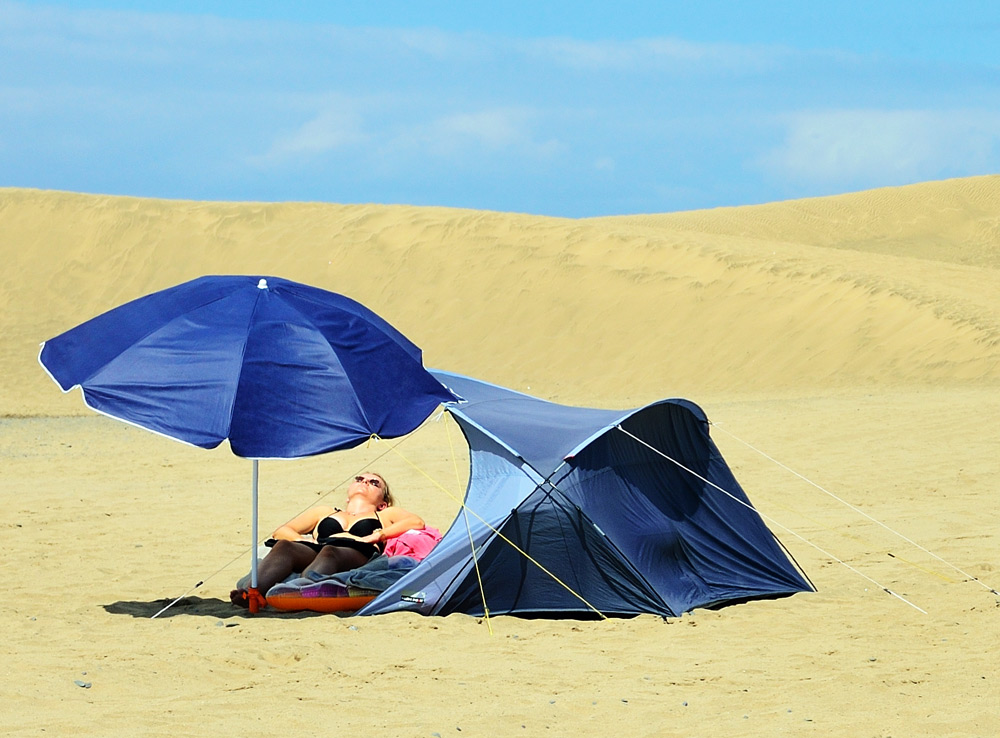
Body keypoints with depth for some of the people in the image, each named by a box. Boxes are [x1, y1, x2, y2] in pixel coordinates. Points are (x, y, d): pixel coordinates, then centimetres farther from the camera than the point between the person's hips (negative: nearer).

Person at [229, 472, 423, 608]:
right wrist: (302, 540, 10)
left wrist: (377, 535, 2)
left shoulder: (386, 515, 38)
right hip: (313, 550, 3)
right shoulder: (324, 511, 45)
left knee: (329, 553, -41)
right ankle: (253, 592, -63)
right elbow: (280, 532, 34)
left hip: (356, 553, -3)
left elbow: (417, 522, 16)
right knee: (284, 546, -33)